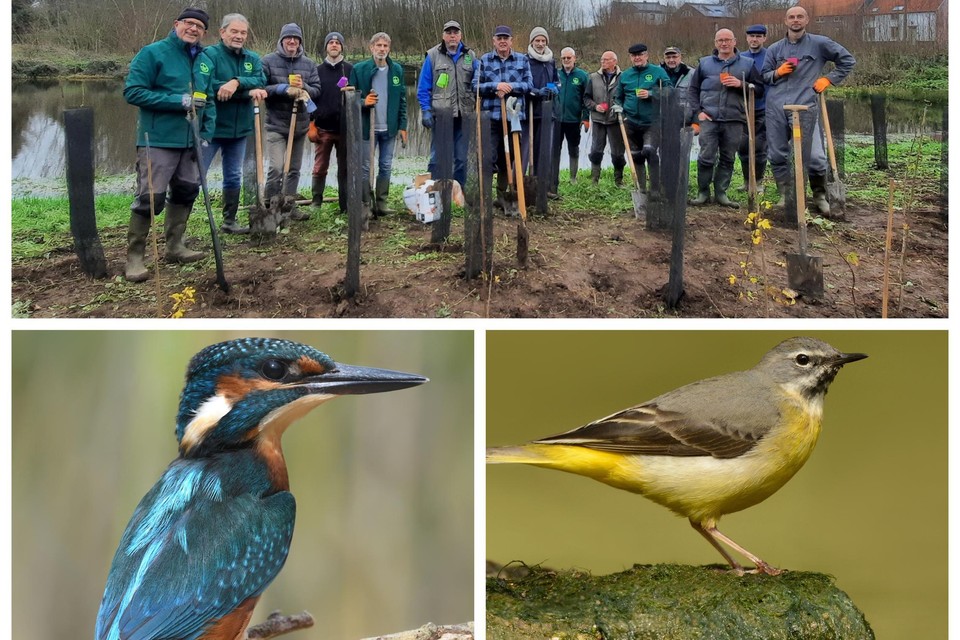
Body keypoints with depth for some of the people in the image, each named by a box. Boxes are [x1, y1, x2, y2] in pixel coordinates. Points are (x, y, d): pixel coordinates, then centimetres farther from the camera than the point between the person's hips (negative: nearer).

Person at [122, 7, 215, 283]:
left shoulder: (204, 61, 11)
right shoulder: (152, 53, -8)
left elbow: (209, 102, 17)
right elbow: (132, 92, -14)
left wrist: (207, 135, 3)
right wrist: (178, 101, -19)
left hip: (190, 142, 7)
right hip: (158, 141, -7)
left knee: (186, 192, 15)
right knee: (150, 197, -8)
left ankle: (175, 246, 29)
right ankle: (134, 257, 0)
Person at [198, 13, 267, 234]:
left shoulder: (253, 59, 8)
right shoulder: (209, 54, -9)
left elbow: (260, 83, -9)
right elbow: (209, 85, -24)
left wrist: (237, 82, -28)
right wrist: (249, 92, -24)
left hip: (240, 128, 6)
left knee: (234, 177, 14)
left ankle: (230, 221, 25)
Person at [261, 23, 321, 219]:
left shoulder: (309, 64, 6)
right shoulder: (268, 61, -3)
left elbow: (317, 90, 5)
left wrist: (303, 87, -16)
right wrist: (283, 89, -20)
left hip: (300, 124, 5)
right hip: (276, 124, -4)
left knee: (294, 169, 13)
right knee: (276, 168, -15)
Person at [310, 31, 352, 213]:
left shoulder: (350, 69, 5)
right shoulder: (317, 70, 8)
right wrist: (311, 124, 0)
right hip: (323, 128, 0)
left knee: (345, 169, 3)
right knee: (320, 169, 2)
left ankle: (346, 206, 7)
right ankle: (316, 204, 11)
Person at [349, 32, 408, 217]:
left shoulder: (397, 70, 7)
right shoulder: (359, 69, -3)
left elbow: (402, 99, 10)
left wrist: (402, 126, 5)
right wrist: (363, 102, -20)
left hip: (390, 127, 3)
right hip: (367, 127, -3)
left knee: (386, 167, 9)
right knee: (366, 168, 1)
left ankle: (381, 205, 17)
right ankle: (365, 205, 8)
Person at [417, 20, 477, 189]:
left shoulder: (470, 56, 10)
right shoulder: (433, 55, 3)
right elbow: (423, 86, 2)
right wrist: (426, 110, -5)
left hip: (464, 115, 3)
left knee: (461, 158, 7)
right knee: (437, 157, -3)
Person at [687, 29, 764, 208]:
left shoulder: (747, 64, 10)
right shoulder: (704, 63, 12)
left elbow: (759, 89, 9)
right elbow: (693, 89, 14)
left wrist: (741, 84, -8)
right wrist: (697, 112, 2)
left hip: (734, 120, 1)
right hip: (708, 119, -1)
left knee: (728, 159, 5)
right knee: (706, 157, -6)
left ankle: (721, 192, 13)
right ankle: (702, 192, 6)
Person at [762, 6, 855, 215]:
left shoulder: (819, 44, 6)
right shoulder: (774, 49, 14)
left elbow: (848, 60, 12)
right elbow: (764, 76, 19)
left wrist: (828, 79, 5)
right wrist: (777, 72, -1)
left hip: (804, 107, -3)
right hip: (776, 107, 3)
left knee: (813, 156, -6)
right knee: (776, 155, 4)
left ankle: (820, 195, 12)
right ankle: (786, 196, 17)